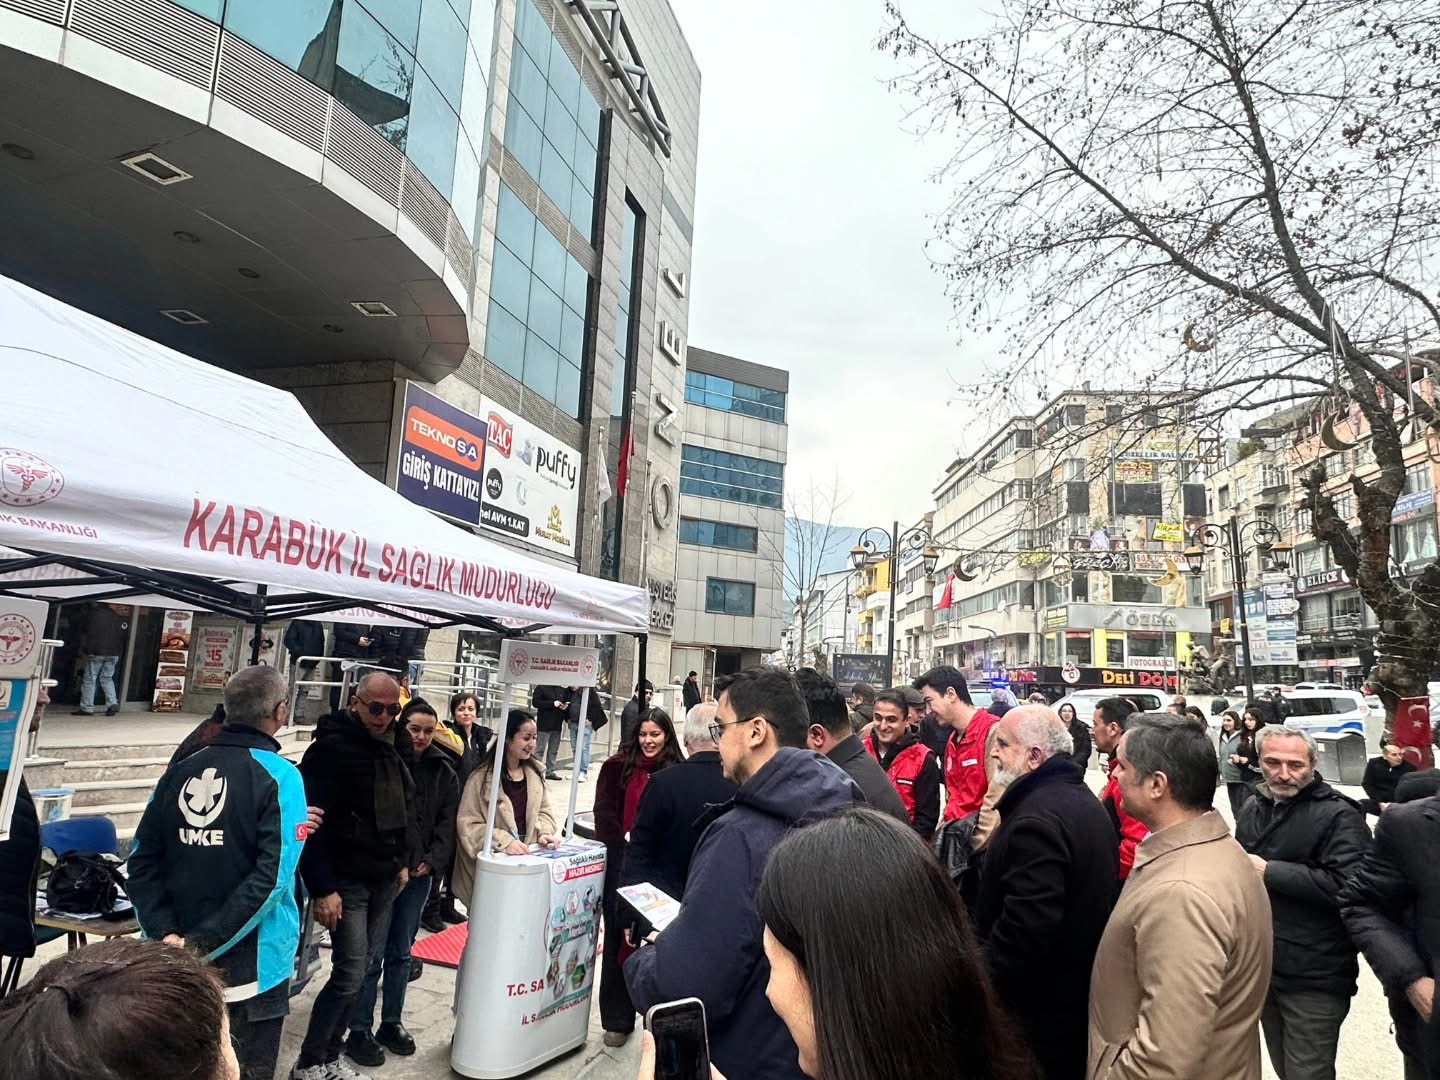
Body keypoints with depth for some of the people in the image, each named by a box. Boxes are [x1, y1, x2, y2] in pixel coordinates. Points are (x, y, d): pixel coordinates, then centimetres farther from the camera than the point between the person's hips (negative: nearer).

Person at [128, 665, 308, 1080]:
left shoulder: (181, 771, 1)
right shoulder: (279, 777, -16)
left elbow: (143, 859, -1)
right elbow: (271, 878, -23)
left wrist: (165, 932, -6)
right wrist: (203, 942, -16)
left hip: (184, 959, 6)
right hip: (251, 964, -5)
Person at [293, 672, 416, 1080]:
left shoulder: (390, 747, 10)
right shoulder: (332, 747, -15)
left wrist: (403, 862, 14)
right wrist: (322, 889, -20)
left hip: (385, 880, 7)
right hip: (347, 881, -7)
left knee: (360, 972, 12)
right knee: (350, 975, -5)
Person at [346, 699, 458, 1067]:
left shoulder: (443, 772, 3)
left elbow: (448, 823, 4)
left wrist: (431, 861, -8)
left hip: (419, 873, 4)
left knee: (401, 952, 15)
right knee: (373, 953, 2)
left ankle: (391, 1023, 29)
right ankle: (359, 1031, 16)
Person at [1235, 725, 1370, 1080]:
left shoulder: (1338, 815, -14)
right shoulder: (1253, 807, 9)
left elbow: (1348, 887, -27)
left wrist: (1269, 871, -22)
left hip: (1314, 978, -7)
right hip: (1263, 967, 7)